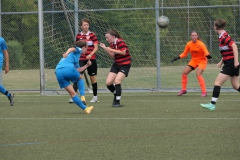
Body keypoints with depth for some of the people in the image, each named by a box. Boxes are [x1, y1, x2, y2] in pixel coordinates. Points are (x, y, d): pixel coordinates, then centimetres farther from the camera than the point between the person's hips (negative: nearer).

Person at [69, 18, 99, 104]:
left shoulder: (92, 35, -3)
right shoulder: (78, 36, 6)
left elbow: (96, 47, -7)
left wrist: (90, 54, -22)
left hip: (91, 59, -2)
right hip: (81, 59, 2)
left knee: (92, 77, 7)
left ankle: (95, 96, 22)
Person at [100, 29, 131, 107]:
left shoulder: (120, 42, -16)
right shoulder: (112, 44, 8)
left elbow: (123, 52, -24)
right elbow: (113, 56, 10)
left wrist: (111, 50, -20)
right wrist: (105, 48, -1)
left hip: (125, 65, -8)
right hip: (116, 65, 8)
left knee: (117, 81, -20)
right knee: (108, 83, -1)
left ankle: (117, 101, -8)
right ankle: (116, 94, 25)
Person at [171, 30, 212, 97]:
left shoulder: (200, 44, -19)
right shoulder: (189, 44, -5)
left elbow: (206, 52, -25)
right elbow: (184, 54, 5)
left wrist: (208, 55, -48)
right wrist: (177, 58, -7)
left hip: (202, 61, -6)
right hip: (194, 60, 6)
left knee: (198, 74, -26)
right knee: (184, 72, -1)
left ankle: (204, 91, -21)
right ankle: (183, 90, 16)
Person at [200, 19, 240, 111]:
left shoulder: (224, 37, -15)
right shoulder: (222, 37, 14)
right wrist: (221, 62, 19)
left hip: (231, 64, -10)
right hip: (229, 64, 10)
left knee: (217, 82, -8)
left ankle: (212, 104, -9)